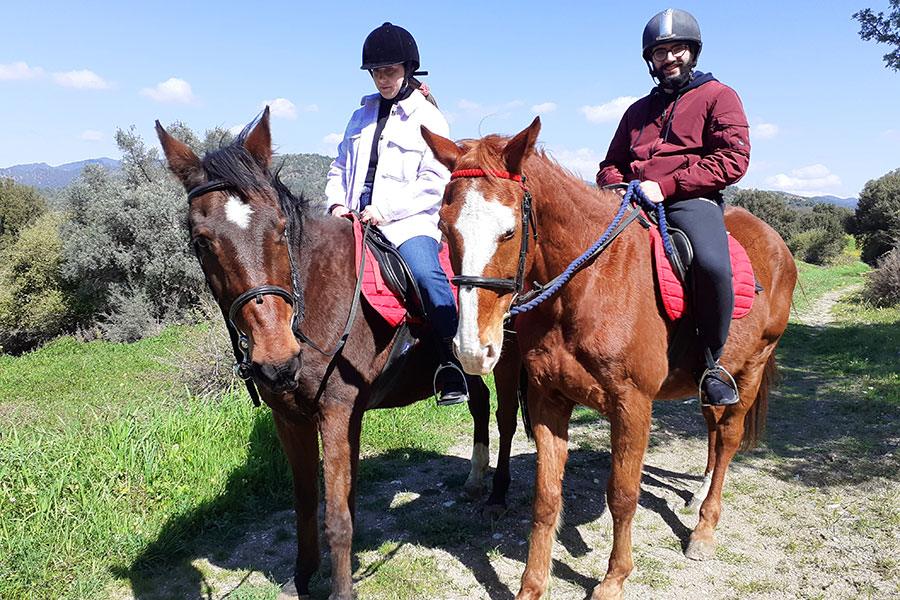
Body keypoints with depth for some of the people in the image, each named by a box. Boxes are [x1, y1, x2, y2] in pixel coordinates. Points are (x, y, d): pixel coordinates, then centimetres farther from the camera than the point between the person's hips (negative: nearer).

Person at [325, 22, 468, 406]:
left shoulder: (428, 119, 3)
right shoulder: (363, 115, 21)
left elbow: (435, 183, -7)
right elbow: (340, 167, 26)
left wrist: (385, 210, -15)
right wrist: (337, 203, 5)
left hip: (408, 220, -6)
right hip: (356, 219, 6)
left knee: (426, 274, -33)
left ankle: (454, 372, -27)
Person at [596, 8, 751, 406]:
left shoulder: (718, 96, 11)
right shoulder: (638, 111, 27)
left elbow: (733, 160, -3)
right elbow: (611, 165, 29)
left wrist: (665, 185, -14)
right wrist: (620, 187, 2)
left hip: (691, 201, -5)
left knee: (712, 265, -36)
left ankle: (710, 363, -14)